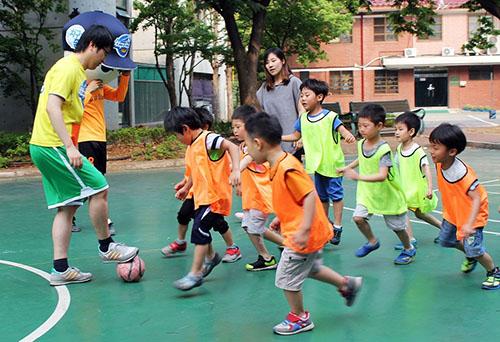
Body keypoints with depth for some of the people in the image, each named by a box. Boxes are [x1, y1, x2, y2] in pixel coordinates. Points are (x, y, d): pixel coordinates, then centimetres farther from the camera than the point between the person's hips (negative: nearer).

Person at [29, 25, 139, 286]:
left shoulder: (76, 70, 19)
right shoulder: (68, 67, -11)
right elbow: (52, 107, -22)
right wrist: (70, 147, -27)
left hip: (47, 147, 10)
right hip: (53, 145, -10)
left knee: (67, 206, 8)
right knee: (98, 188, -8)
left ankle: (60, 270, 10)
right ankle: (106, 247, 8)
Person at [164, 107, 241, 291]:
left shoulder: (208, 139, -16)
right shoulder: (193, 146, 13)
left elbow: (232, 147, -28)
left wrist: (235, 170, -40)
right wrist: (186, 187, 34)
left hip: (215, 196, -10)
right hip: (202, 196, 10)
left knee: (199, 229, -15)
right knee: (202, 229, 20)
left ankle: (195, 274, -10)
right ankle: (210, 256, 46)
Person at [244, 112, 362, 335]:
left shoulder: (286, 169, -27)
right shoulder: (279, 165, 4)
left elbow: (310, 195, -29)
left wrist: (304, 229, -32)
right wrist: (280, 218, 20)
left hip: (301, 237, -10)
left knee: (287, 278, 6)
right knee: (311, 268, 28)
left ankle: (299, 318, 24)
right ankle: (347, 284, 40)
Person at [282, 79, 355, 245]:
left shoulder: (330, 117, -16)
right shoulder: (302, 119, 3)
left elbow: (342, 129, -26)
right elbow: (295, 136, 14)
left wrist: (349, 135, -49)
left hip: (332, 163, -6)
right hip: (316, 164, 6)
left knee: (335, 194, 1)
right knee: (321, 196, 18)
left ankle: (337, 227, 10)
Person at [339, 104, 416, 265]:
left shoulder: (384, 149, -28)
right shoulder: (361, 144, -6)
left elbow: (382, 176, -38)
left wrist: (359, 176, -48)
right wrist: (347, 167, 22)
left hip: (386, 193, -5)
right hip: (367, 192, 5)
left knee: (396, 226, 10)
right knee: (358, 217, -11)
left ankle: (409, 249, 37)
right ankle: (372, 242, 17)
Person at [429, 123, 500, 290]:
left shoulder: (463, 173, -36)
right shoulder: (439, 164, -13)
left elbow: (476, 198, -37)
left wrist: (469, 223, -48)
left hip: (472, 213, -8)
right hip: (453, 212, 8)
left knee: (474, 249, -14)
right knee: (445, 240, 19)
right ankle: (471, 257, 47)